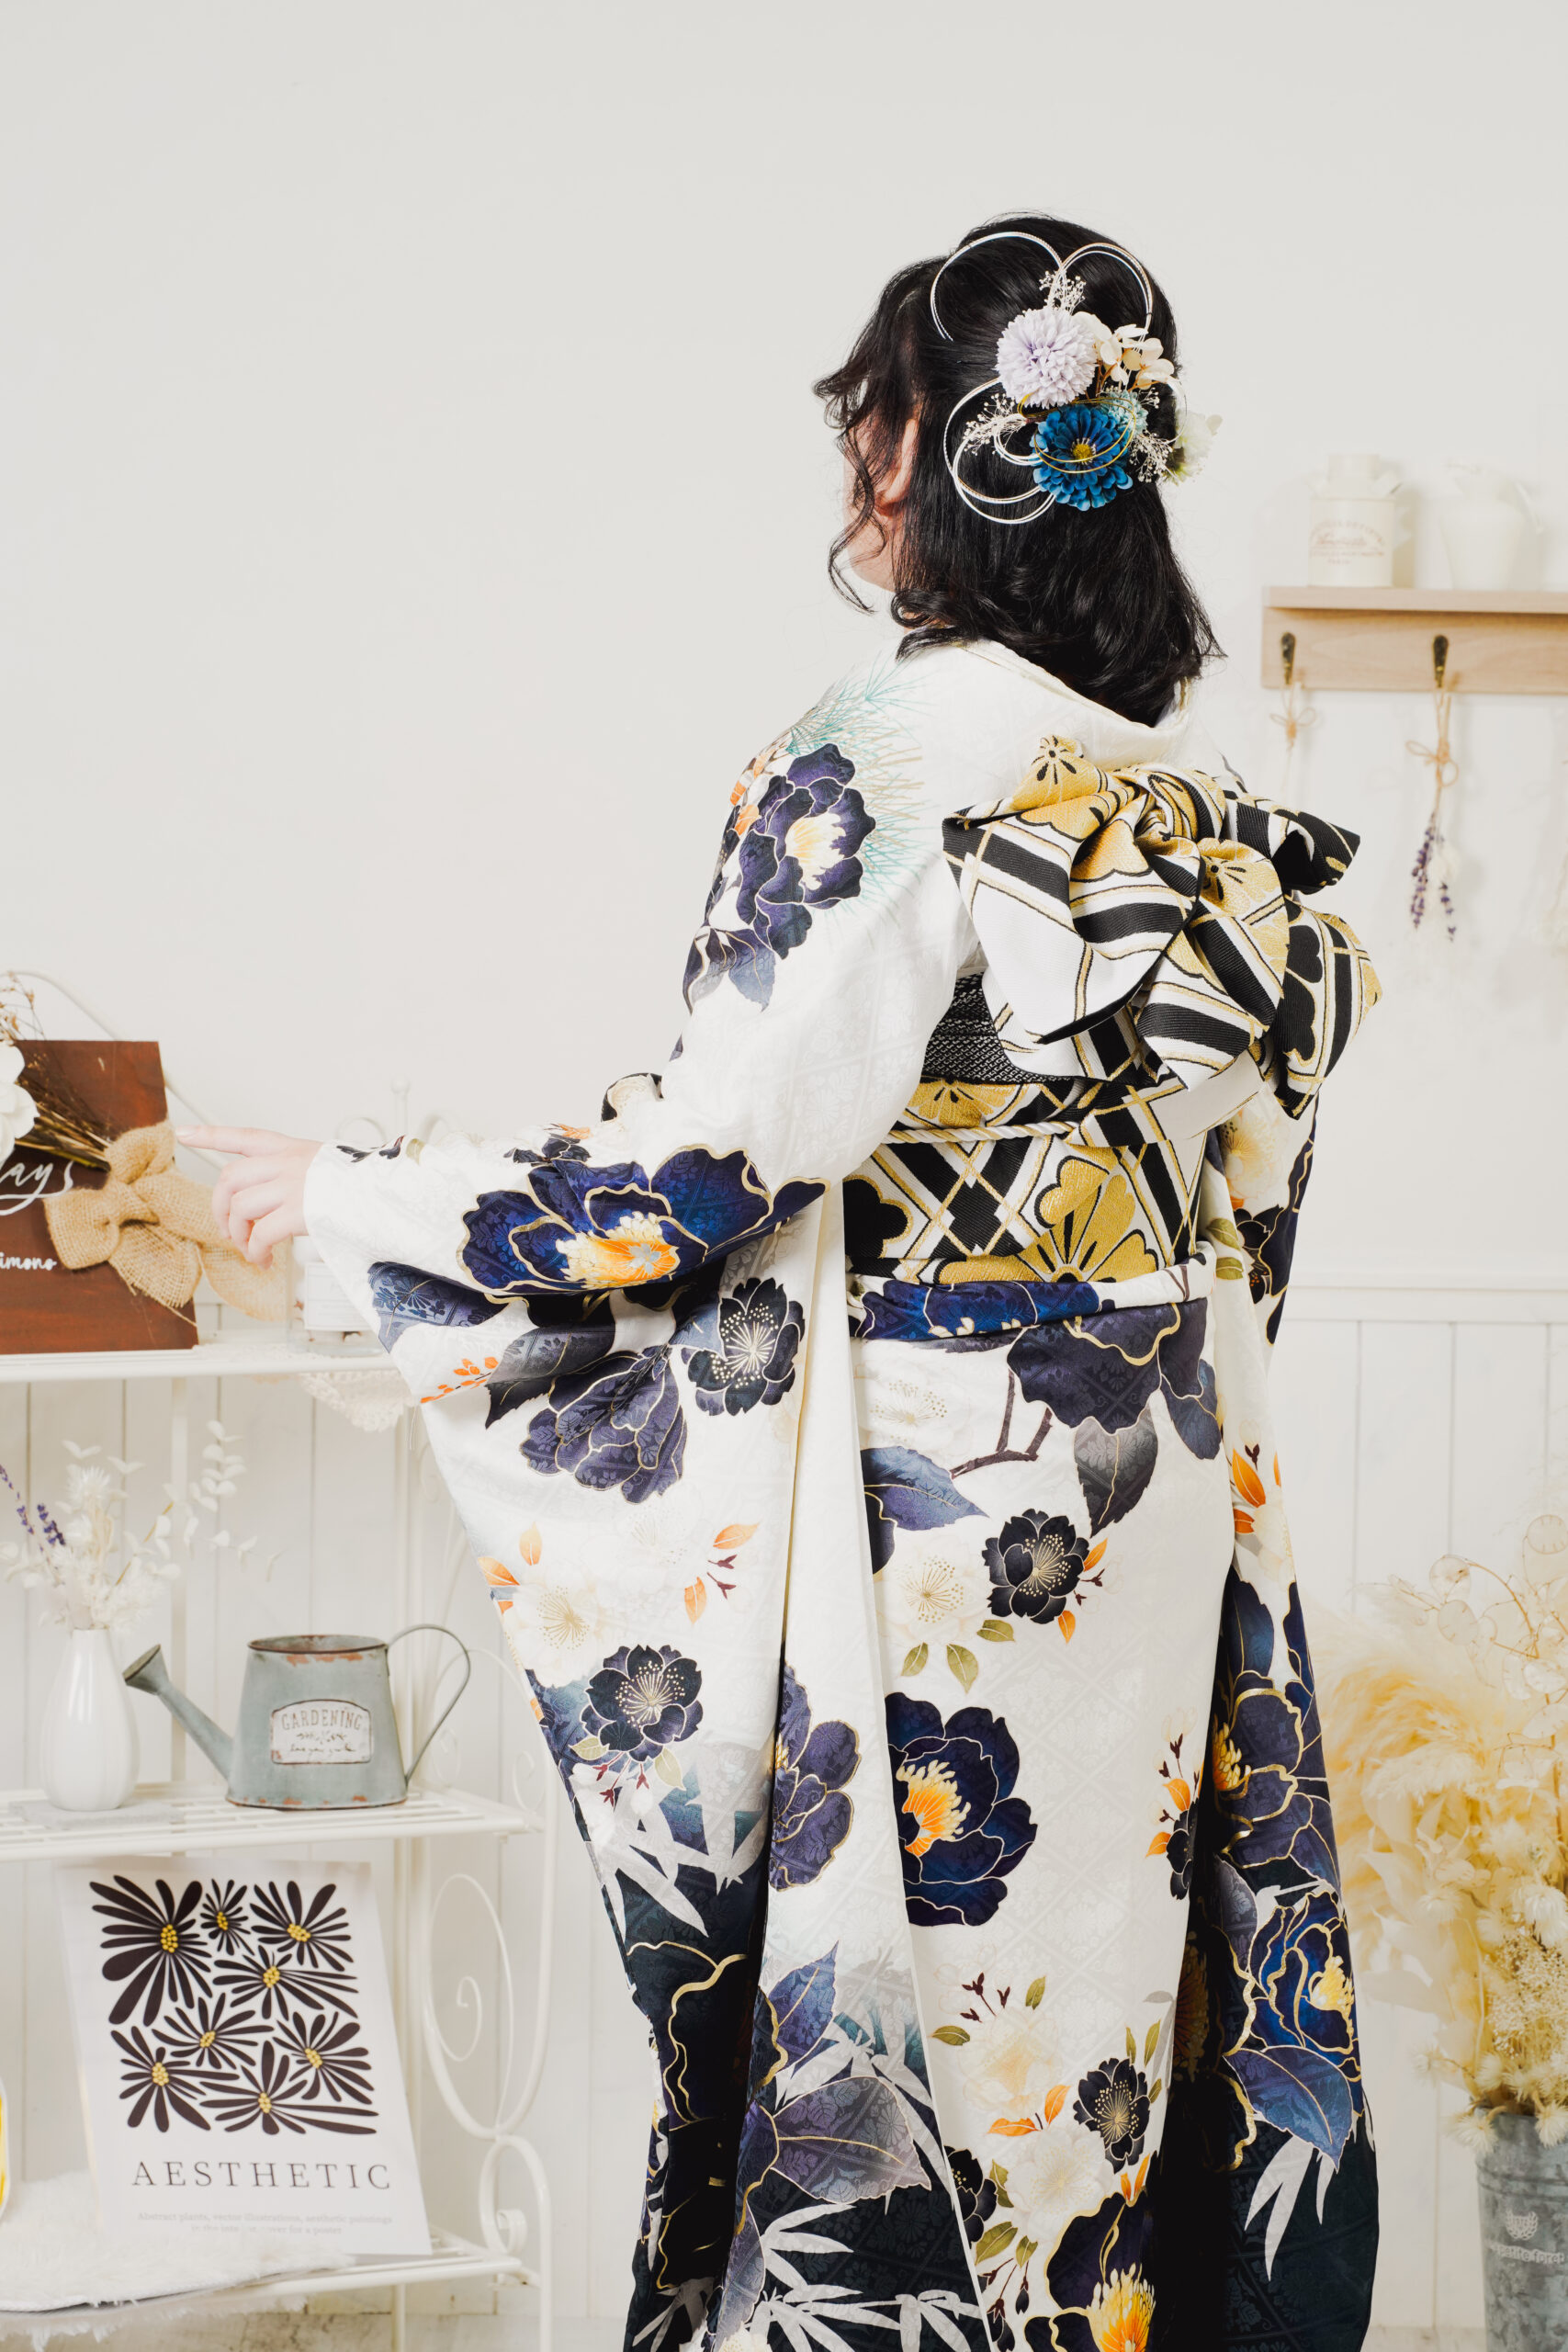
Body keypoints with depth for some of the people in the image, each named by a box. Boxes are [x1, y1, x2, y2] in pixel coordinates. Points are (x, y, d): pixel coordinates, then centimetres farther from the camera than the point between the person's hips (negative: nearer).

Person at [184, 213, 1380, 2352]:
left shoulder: (910, 751, -16)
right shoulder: (1216, 809, 7)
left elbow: (701, 1167, -17)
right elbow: (1240, 1210, 12)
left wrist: (346, 1194, -7)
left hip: (929, 1522, -7)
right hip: (1156, 1512, 7)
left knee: (893, 1990, 2)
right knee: (1083, 1979, 15)